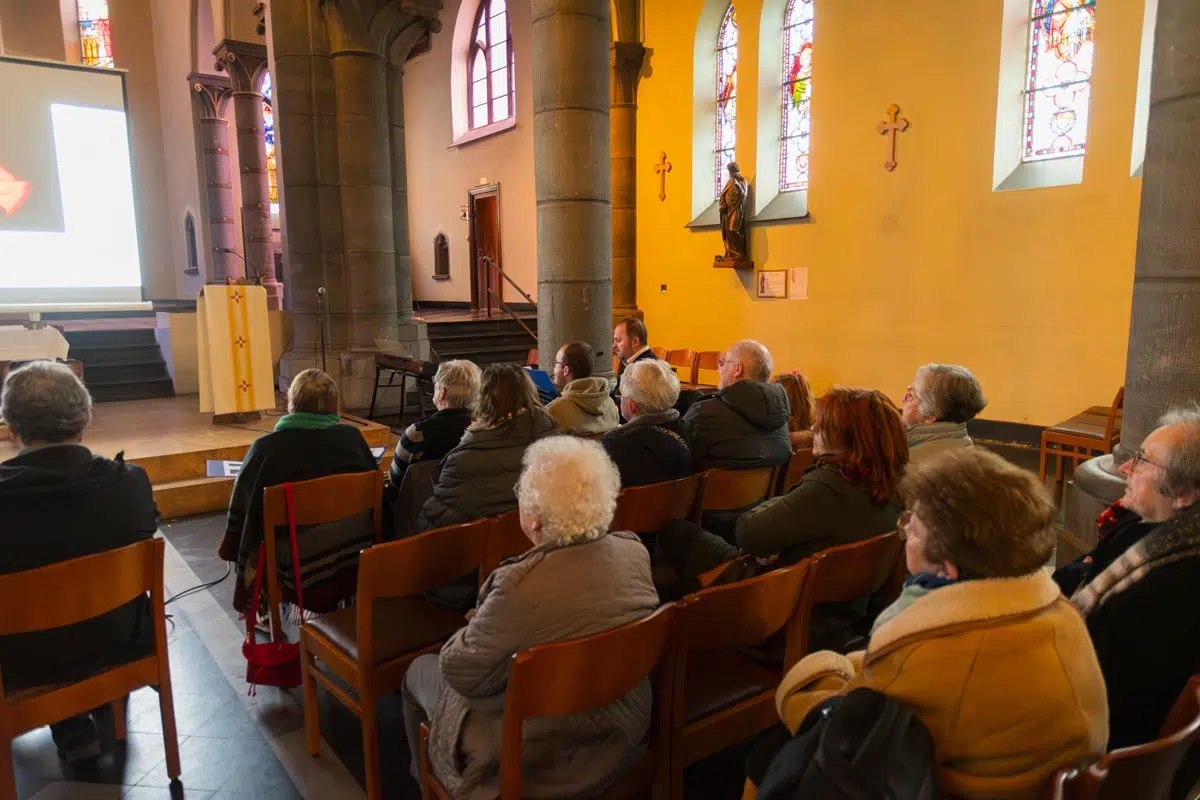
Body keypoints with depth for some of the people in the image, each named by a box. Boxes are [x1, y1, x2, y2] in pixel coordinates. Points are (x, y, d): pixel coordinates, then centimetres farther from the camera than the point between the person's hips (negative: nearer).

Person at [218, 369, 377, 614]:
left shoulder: (265, 447, -13)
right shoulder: (353, 437, -6)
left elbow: (242, 510, 0)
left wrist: (232, 552, 18)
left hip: (299, 574, -3)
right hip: (354, 564, 3)